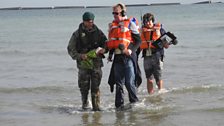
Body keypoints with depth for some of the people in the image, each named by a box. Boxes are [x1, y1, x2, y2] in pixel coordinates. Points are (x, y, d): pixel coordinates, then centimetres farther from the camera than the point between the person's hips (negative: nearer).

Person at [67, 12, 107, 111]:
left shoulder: (98, 32, 7)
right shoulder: (77, 34, 1)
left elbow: (106, 44, 16)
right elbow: (70, 49, 1)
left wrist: (103, 49, -7)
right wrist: (79, 56, -15)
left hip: (96, 63, 1)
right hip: (83, 63, -1)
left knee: (95, 87, -3)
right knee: (84, 86, 2)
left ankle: (96, 106, 2)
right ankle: (85, 102, 26)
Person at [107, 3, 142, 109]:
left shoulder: (130, 24, -4)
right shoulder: (112, 26, 15)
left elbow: (139, 40, -5)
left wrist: (131, 51, -17)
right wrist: (110, 53, 13)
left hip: (128, 57, -6)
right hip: (117, 58, 6)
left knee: (129, 83, -8)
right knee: (119, 83, 8)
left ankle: (134, 102, 7)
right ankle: (119, 105, 14)